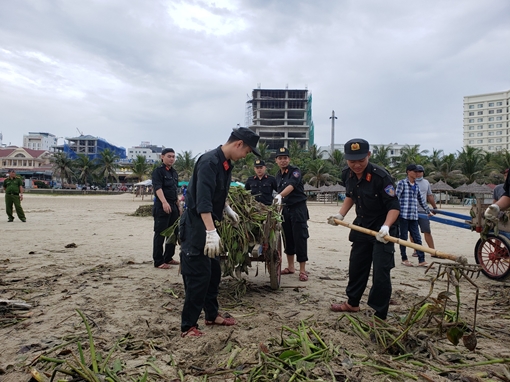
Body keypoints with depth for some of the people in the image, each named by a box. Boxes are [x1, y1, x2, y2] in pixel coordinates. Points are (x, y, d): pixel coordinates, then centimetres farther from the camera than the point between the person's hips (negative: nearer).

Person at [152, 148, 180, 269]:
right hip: (162, 206, -8)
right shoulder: (158, 171, -6)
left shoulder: (174, 172, 17)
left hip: (173, 206, 8)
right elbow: (157, 187, -20)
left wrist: (178, 206, 19)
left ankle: (168, 257, 22)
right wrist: (164, 202, -34)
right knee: (160, 234, -4)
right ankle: (158, 261, 1)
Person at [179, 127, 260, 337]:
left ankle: (212, 315, 32)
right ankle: (188, 326, 10)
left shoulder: (226, 164, 9)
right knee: (198, 276, -4)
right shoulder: (209, 162, -21)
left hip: (207, 225, 10)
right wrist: (211, 231, -36)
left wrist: (228, 210, 30)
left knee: (213, 271, 17)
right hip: (195, 226, -10)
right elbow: (202, 199, -30)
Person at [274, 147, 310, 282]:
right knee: (288, 238, 11)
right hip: (286, 209, 7)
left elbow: (291, 186, -31)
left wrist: (280, 195, -47)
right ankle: (290, 267, 22)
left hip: (298, 208, -7)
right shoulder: (278, 175, 10)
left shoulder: (295, 171, -12)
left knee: (300, 239, -6)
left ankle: (303, 270, 0)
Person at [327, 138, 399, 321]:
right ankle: (352, 303, 38)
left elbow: (394, 206, -23)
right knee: (356, 266, 18)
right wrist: (340, 214, 3)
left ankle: (380, 315, 9)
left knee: (380, 271, -6)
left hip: (382, 230, -6)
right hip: (361, 227, 7)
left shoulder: (381, 176, -25)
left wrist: (386, 227, -38)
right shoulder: (347, 174, -6)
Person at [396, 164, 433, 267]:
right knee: (403, 237, 4)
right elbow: (396, 198, -10)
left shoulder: (416, 186, 15)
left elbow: (421, 200, 26)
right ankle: (404, 259, 15)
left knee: (417, 238, 4)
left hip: (414, 216, 6)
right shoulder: (402, 183, -4)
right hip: (403, 215, -6)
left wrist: (428, 211, 32)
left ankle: (421, 260, 6)